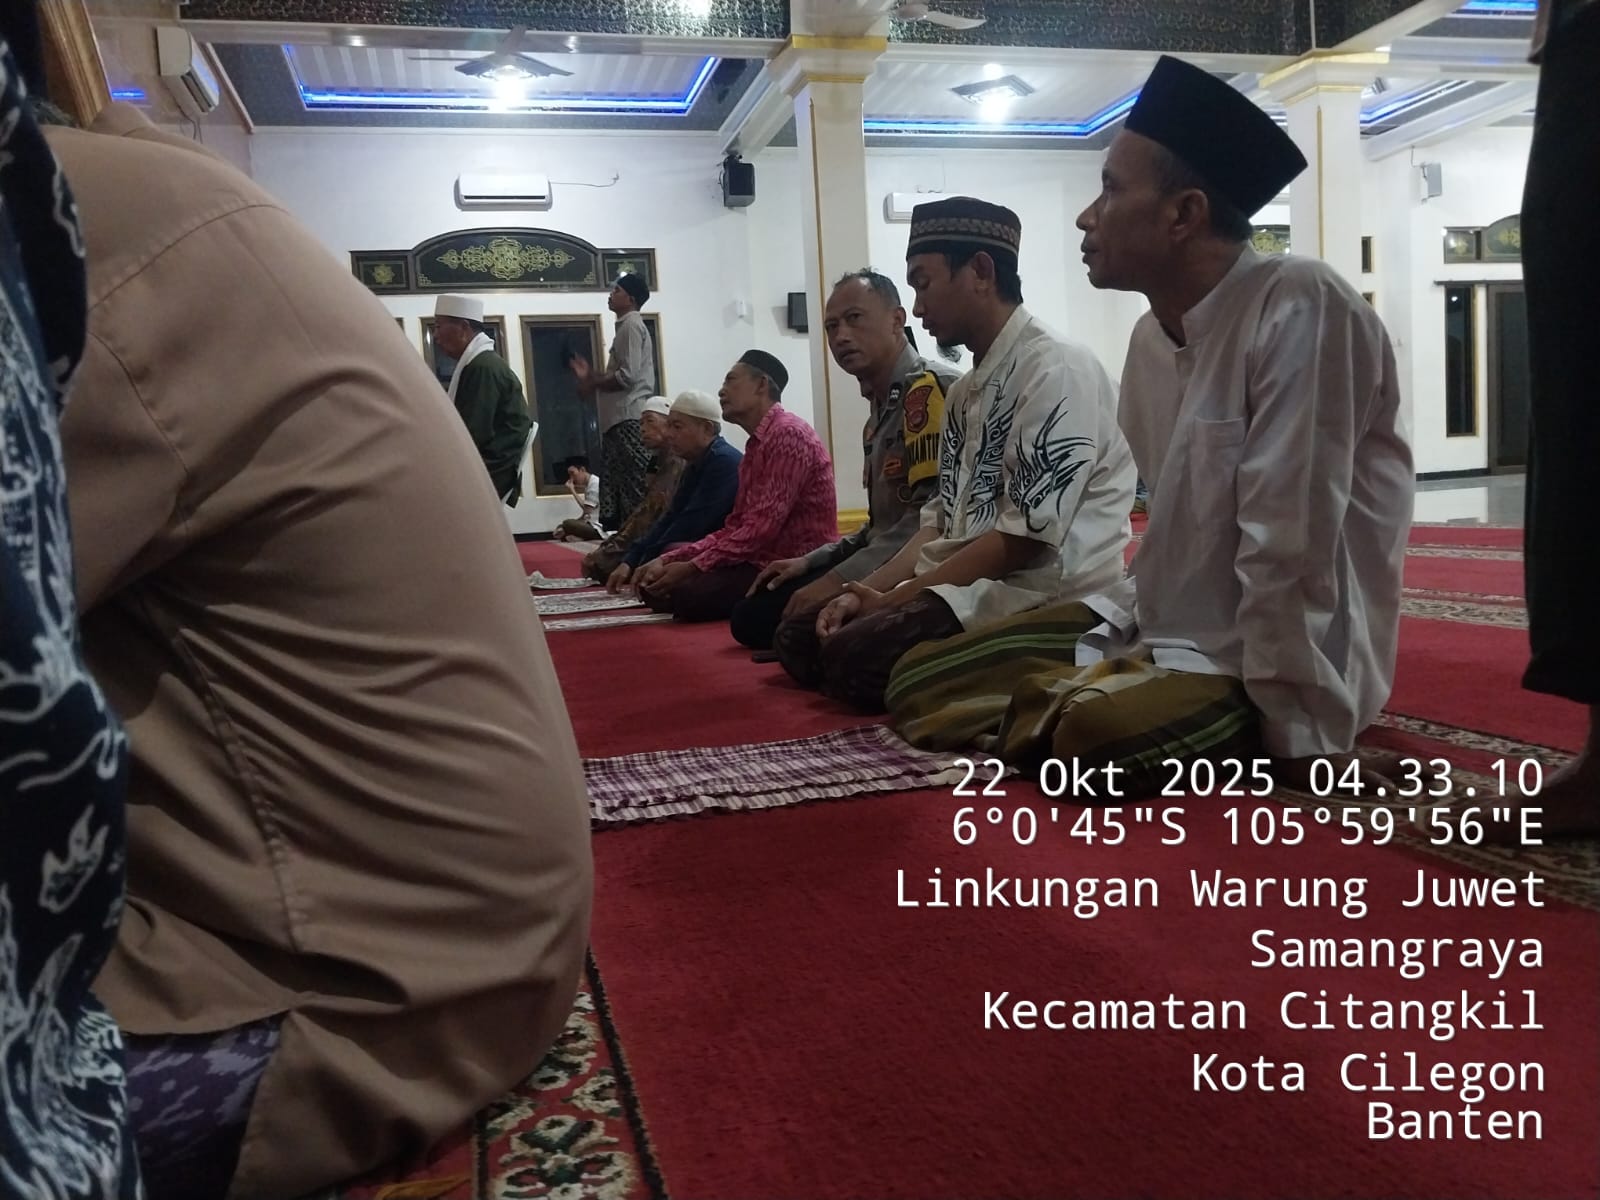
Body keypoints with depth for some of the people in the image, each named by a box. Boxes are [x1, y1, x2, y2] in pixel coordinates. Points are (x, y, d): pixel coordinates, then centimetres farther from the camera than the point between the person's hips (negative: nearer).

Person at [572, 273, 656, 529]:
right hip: (620, 420, 10)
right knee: (615, 493, 9)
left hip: (629, 419, -10)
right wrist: (590, 375, 19)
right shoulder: (625, 326, 23)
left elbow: (628, 376, -18)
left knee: (637, 491, -10)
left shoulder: (632, 325, -7)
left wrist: (592, 383, -6)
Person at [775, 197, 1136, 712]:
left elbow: (1025, 539, -19)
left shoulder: (1056, 370, -14)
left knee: (855, 655, -26)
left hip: (1043, 593, -9)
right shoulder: (966, 391, 16)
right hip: (966, 586, 9)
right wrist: (867, 591, -1)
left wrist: (891, 600, -13)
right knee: (799, 637, -1)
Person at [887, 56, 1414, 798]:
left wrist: (1299, 736, -23)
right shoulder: (1150, 336, 5)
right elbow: (1175, 523, 11)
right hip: (1161, 621, 7)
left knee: (1101, 733, -37)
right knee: (922, 681, 2)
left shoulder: (1300, 308, -20)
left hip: (1277, 656, -7)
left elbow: (1289, 548, -24)